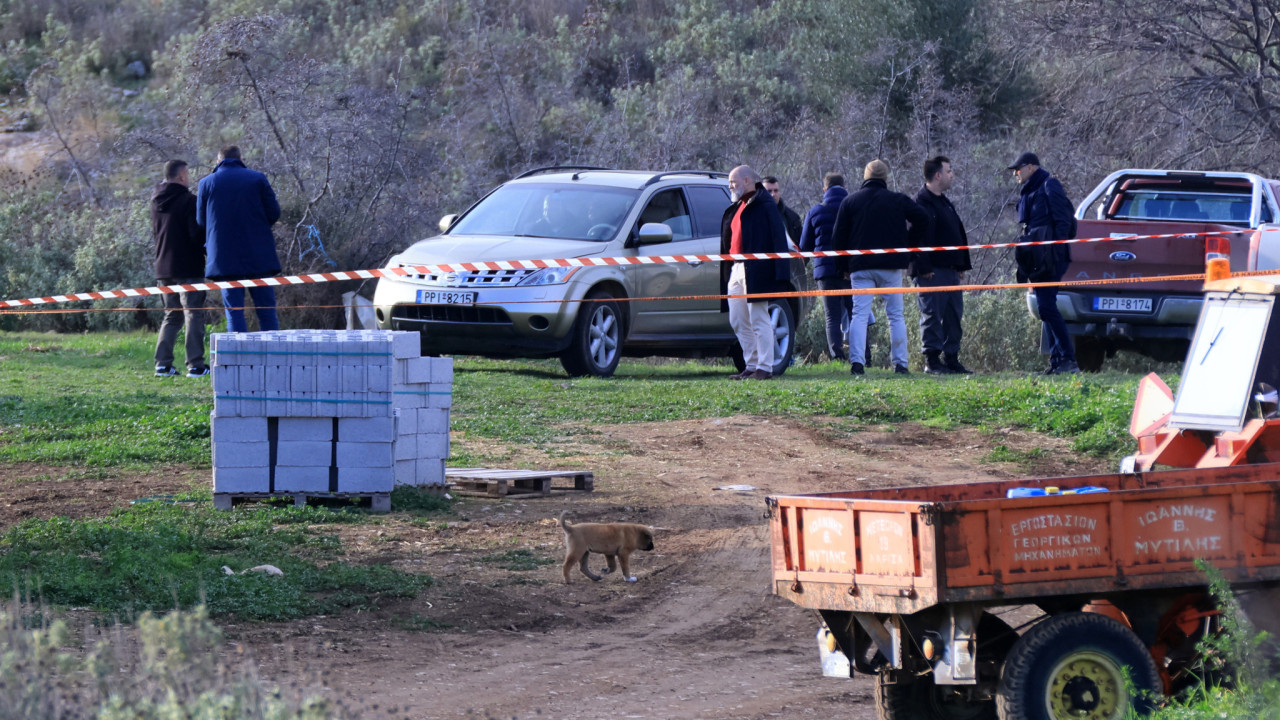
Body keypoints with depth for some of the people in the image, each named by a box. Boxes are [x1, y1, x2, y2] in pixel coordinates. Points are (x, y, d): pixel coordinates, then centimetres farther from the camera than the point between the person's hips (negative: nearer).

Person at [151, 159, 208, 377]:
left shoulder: (156, 201, 11)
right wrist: (208, 251, 0)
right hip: (188, 267, -7)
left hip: (164, 267, 7)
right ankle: (195, 365, -8)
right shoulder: (188, 200, -13)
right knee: (194, 314, -3)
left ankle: (162, 364, 7)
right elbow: (197, 234, -16)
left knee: (171, 315, 15)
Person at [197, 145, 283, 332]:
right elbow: (274, 213, 0)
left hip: (224, 259, 0)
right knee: (267, 311, 4)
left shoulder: (206, 183, 4)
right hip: (258, 257, 0)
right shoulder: (257, 178, 1)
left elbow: (200, 221, 7)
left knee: (234, 313, 1)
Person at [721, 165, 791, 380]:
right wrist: (727, 272, 16)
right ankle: (751, 365, 15)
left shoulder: (764, 205, -7)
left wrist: (779, 273, -20)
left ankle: (765, 368, -4)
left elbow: (778, 239, -13)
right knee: (738, 322, 9)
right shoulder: (735, 209, 21)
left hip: (755, 271, -9)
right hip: (735, 271, 9)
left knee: (759, 320, -7)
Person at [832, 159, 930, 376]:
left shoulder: (849, 202, 6)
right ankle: (900, 364, 4)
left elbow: (839, 237, 4)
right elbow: (923, 220, -4)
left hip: (860, 267, 0)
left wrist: (846, 267, 13)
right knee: (896, 315, 7)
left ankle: (856, 361, -16)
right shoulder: (898, 200, 3)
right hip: (891, 266, 0)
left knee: (859, 315, -1)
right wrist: (908, 247, 5)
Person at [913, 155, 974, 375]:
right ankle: (932, 361, -6)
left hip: (950, 269, 10)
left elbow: (958, 235, 25)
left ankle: (951, 359, 15)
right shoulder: (922, 201, -10)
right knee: (932, 315, -7)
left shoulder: (944, 202, 20)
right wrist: (924, 268, -23)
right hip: (933, 271, -10)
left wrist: (962, 265, 20)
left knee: (953, 315, 10)